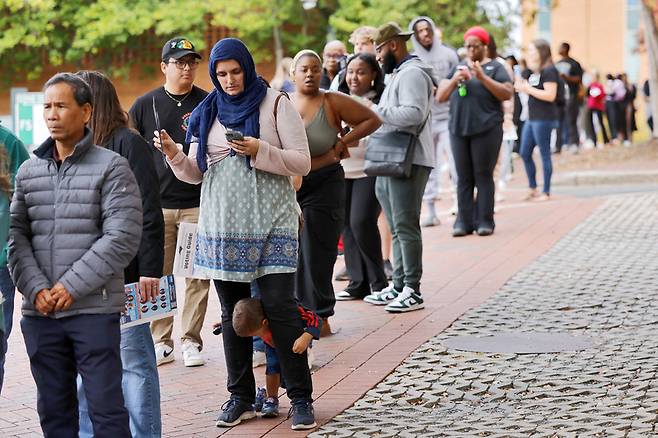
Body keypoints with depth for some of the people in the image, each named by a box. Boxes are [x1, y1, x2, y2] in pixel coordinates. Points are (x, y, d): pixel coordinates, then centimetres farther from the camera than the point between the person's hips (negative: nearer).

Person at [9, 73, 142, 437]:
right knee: (53, 408, 11)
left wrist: (72, 286, -13)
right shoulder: (29, 171, 12)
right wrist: (35, 289, -8)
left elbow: (122, 238, -10)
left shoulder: (111, 168, -2)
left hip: (95, 310, -4)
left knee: (106, 406, -1)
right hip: (39, 312, 5)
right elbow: (16, 236, 7)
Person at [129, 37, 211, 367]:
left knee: (197, 276, 0)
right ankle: (160, 342, 11)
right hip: (155, 205, 1)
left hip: (198, 204, -1)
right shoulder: (145, 105, 6)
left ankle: (191, 341, 9)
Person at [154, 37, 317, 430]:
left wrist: (260, 151, -19)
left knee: (280, 306, -8)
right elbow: (196, 173, 13)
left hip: (271, 221, -4)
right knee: (233, 311, 8)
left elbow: (303, 162, -5)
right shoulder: (208, 111, 11)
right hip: (223, 224, 4)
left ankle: (302, 397, 1)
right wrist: (175, 154, -7)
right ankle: (241, 398, 17)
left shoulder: (276, 103, -1)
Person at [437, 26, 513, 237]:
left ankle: (485, 221, 0)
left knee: (483, 175, -3)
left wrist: (482, 77, -15)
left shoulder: (495, 67, 6)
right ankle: (463, 221, 4)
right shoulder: (458, 67, 18)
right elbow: (440, 96, 13)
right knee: (464, 177, 3)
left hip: (486, 129, -4)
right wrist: (454, 80, -6)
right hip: (459, 129, 4)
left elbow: (507, 94, -6)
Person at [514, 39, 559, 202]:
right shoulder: (534, 71, 16)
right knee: (525, 153, 10)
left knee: (545, 154, -3)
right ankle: (533, 189, 19)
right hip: (532, 118, 9)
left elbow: (550, 95, -20)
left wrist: (528, 89, -16)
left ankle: (546, 192, 4)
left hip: (544, 119, -9)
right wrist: (522, 87, 5)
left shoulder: (549, 71, -11)